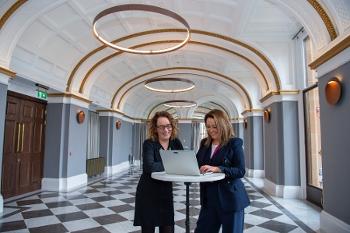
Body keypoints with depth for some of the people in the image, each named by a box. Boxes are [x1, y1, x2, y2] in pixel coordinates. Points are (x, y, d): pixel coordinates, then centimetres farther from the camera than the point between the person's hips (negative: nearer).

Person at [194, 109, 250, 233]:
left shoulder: (234, 143, -9)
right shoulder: (204, 143, 8)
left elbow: (240, 171, -16)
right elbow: (197, 164, 9)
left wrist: (217, 169, -28)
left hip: (230, 198, -5)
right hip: (209, 198, 5)